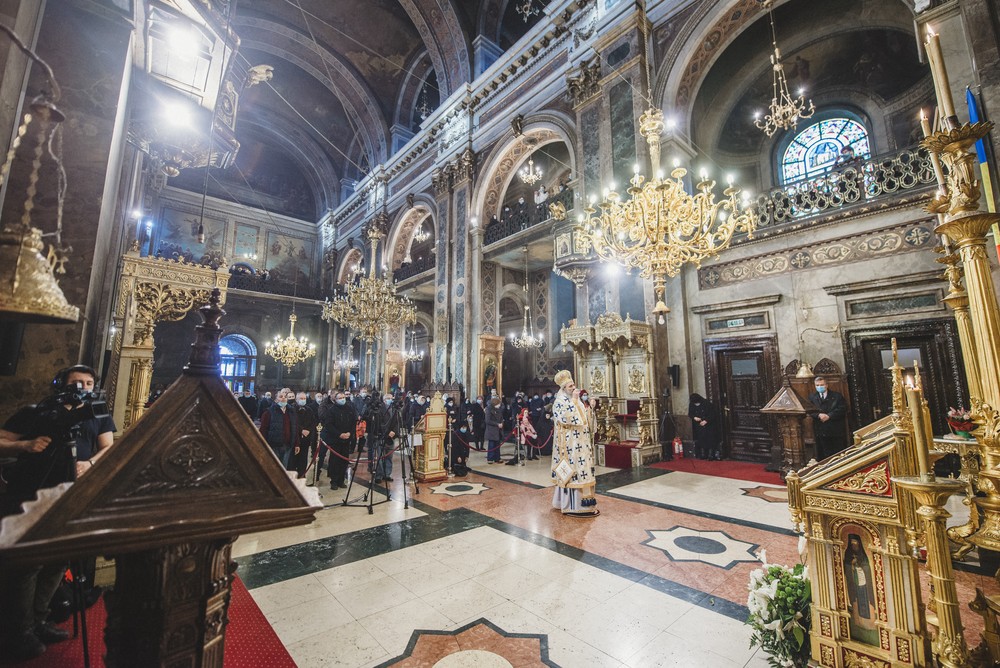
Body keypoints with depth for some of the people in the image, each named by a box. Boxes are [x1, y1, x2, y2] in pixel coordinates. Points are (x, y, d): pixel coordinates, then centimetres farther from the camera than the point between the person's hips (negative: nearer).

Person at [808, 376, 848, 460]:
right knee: (824, 455, 3)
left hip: (836, 430, -1)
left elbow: (842, 409, -5)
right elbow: (810, 411, 1)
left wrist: (829, 416, -15)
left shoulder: (837, 396, 7)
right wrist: (819, 415, -19)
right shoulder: (812, 397, 10)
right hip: (820, 430, 1)